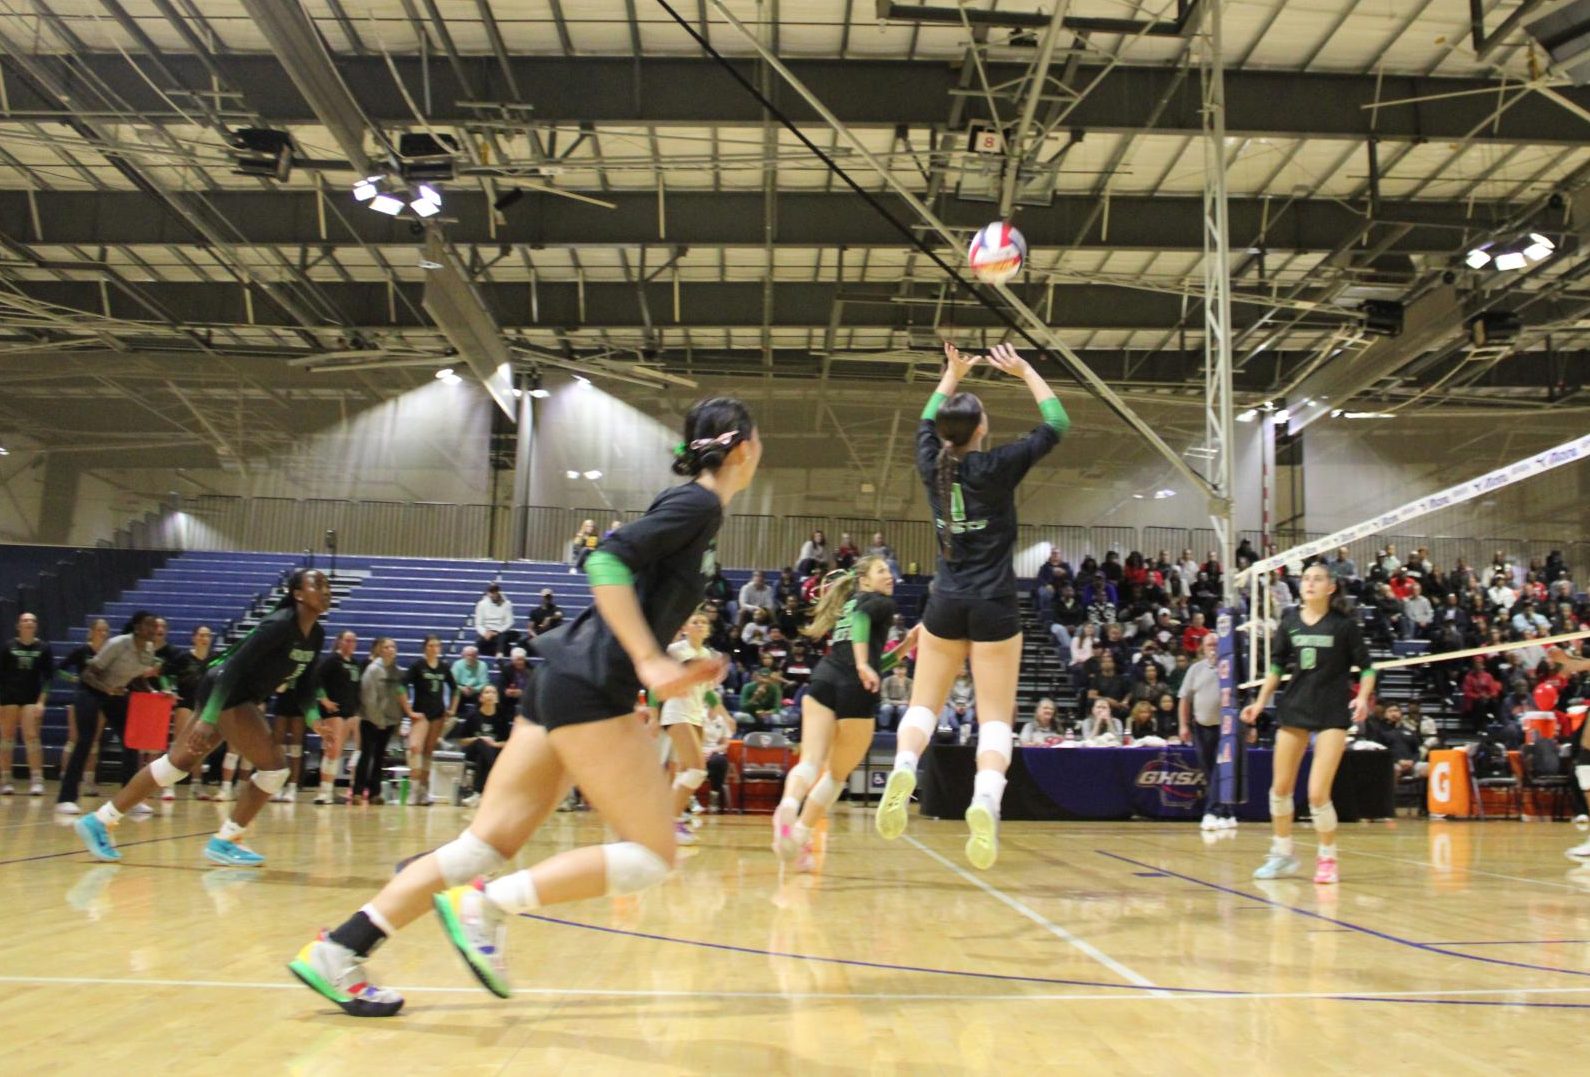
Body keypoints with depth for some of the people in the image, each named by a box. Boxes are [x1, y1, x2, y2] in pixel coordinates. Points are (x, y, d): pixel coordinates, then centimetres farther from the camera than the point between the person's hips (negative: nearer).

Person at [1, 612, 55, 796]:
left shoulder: (43, 648, 0)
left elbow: (48, 676, 0)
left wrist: (41, 701, -7)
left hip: (32, 698, -1)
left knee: (32, 736, -9)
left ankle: (37, 780, -8)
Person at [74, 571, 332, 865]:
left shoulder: (316, 635, 4)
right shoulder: (281, 624, -22)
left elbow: (303, 684, 11)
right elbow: (234, 665, -26)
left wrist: (313, 716, -7)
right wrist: (207, 719, -30)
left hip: (240, 697, 9)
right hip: (223, 693, -9)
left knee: (178, 763, 15)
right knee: (274, 767, -11)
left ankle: (99, 821, 24)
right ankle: (224, 842, 0)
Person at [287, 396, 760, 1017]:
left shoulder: (695, 508, 20)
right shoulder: (699, 504, -7)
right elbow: (607, 561, -20)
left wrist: (673, 670, 23)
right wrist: (649, 661, -22)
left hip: (567, 682, 9)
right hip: (591, 689, -9)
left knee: (486, 845, 6)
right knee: (653, 855, -3)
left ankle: (337, 950, 5)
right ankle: (486, 904, -7)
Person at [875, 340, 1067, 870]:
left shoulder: (932, 465, 1)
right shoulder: (999, 466, -9)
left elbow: (927, 423, 25)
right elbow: (1057, 424, 5)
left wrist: (952, 375, 34)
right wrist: (1024, 371, 12)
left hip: (946, 603, 3)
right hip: (993, 606, -3)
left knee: (923, 704, 10)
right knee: (996, 717, -3)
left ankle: (902, 771, -19)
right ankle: (985, 800, -28)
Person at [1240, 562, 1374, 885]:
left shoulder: (1344, 623, -6)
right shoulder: (1290, 620, 3)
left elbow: (1365, 666, -1)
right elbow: (1277, 664, 12)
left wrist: (1363, 697, -18)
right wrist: (1261, 702, 6)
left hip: (1333, 713, -4)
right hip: (1294, 709, 4)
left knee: (1318, 793, -11)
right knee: (1280, 787, 7)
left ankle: (1327, 858, 12)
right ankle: (1282, 854, 25)